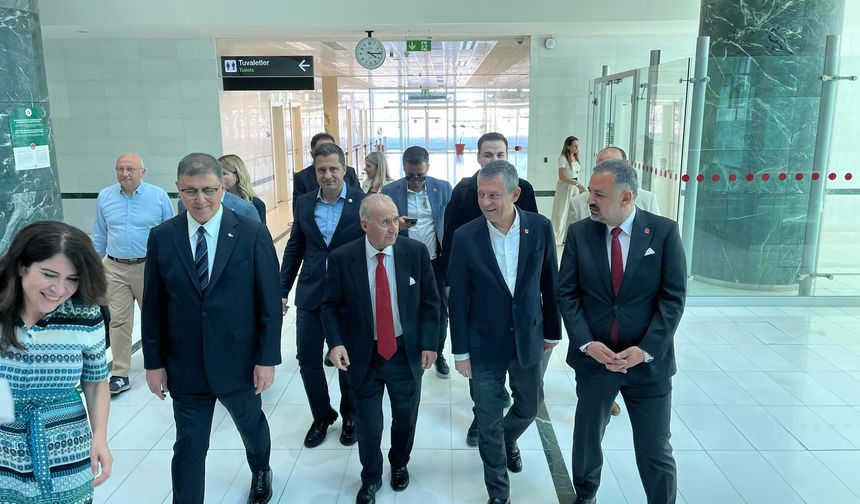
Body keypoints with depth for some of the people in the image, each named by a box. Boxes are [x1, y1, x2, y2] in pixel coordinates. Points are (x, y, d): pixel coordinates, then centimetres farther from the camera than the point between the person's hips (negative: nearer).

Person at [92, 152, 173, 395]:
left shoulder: (159, 196, -4)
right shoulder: (104, 197, 4)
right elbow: (99, 236, 12)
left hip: (150, 268, -2)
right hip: (115, 269, 2)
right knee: (118, 321, 3)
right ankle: (120, 374, 12)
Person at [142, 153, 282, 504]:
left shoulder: (253, 235, -12)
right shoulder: (162, 237, -5)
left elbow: (269, 303, -9)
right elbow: (153, 306, 0)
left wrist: (267, 358, -10)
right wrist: (154, 362, 1)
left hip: (239, 361, 0)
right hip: (185, 365, 0)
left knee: (251, 424, 24)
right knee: (188, 448, 8)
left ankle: (261, 472, 54)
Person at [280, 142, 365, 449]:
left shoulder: (363, 202, -8)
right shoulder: (303, 203, 3)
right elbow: (294, 248, 8)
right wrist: (282, 289, 5)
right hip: (310, 295, 3)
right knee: (308, 360, 8)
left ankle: (350, 416, 35)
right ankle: (322, 416, 31)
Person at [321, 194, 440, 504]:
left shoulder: (416, 252, -10)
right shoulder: (341, 259, -12)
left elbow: (430, 302, -3)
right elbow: (331, 306, -3)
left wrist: (429, 343, -7)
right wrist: (336, 343, -17)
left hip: (407, 352, 1)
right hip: (363, 354, -1)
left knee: (405, 417, 20)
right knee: (368, 423, 12)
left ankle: (399, 464, 48)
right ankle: (371, 478, 38)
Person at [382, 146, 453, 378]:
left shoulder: (443, 188, -3)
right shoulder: (389, 191, -6)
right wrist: (396, 226, -24)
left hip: (436, 262, 1)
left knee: (440, 310, 12)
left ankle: (438, 354, 32)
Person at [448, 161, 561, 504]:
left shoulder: (540, 227, -10)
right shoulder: (465, 236, -14)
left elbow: (549, 283, 1)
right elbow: (458, 299, -8)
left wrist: (552, 331, 8)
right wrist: (460, 351, -5)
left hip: (529, 338, 2)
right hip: (485, 344, -2)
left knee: (529, 405, 21)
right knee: (488, 421, 8)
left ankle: (508, 440, 56)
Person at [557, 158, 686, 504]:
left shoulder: (664, 232, -7)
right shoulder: (579, 233, -2)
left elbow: (673, 297, -8)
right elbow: (566, 293, -1)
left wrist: (646, 349, -15)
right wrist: (586, 343, -13)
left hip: (648, 362, -2)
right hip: (594, 358, 2)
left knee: (655, 449, 8)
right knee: (587, 438, 18)